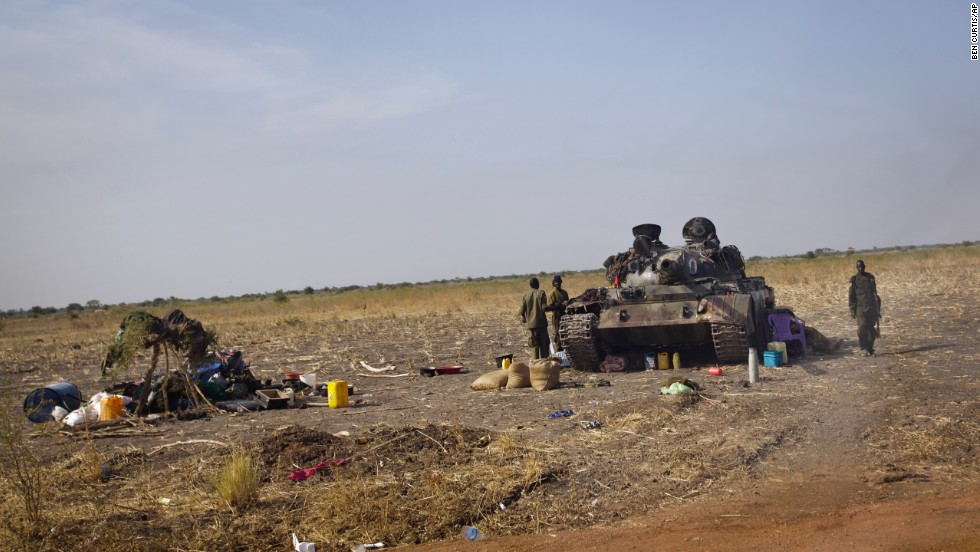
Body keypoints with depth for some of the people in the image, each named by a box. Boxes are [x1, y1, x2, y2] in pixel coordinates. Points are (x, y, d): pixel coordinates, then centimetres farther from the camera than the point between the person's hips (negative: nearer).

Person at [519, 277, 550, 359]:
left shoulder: (526, 296, 2)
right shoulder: (541, 293, -6)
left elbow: (522, 311, 0)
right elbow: (544, 308, -14)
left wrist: (523, 319, 20)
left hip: (531, 324, 2)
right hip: (542, 323, -2)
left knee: (534, 346, 5)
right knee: (544, 345, 6)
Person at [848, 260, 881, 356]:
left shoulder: (870, 277, 11)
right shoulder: (854, 279, 4)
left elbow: (874, 292, 14)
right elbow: (851, 296, 5)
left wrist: (877, 308, 11)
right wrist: (852, 310, 0)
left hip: (871, 307, 2)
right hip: (860, 308, -2)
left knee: (871, 329, 2)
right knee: (862, 328, -12)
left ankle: (870, 348, 15)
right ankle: (864, 349, -4)